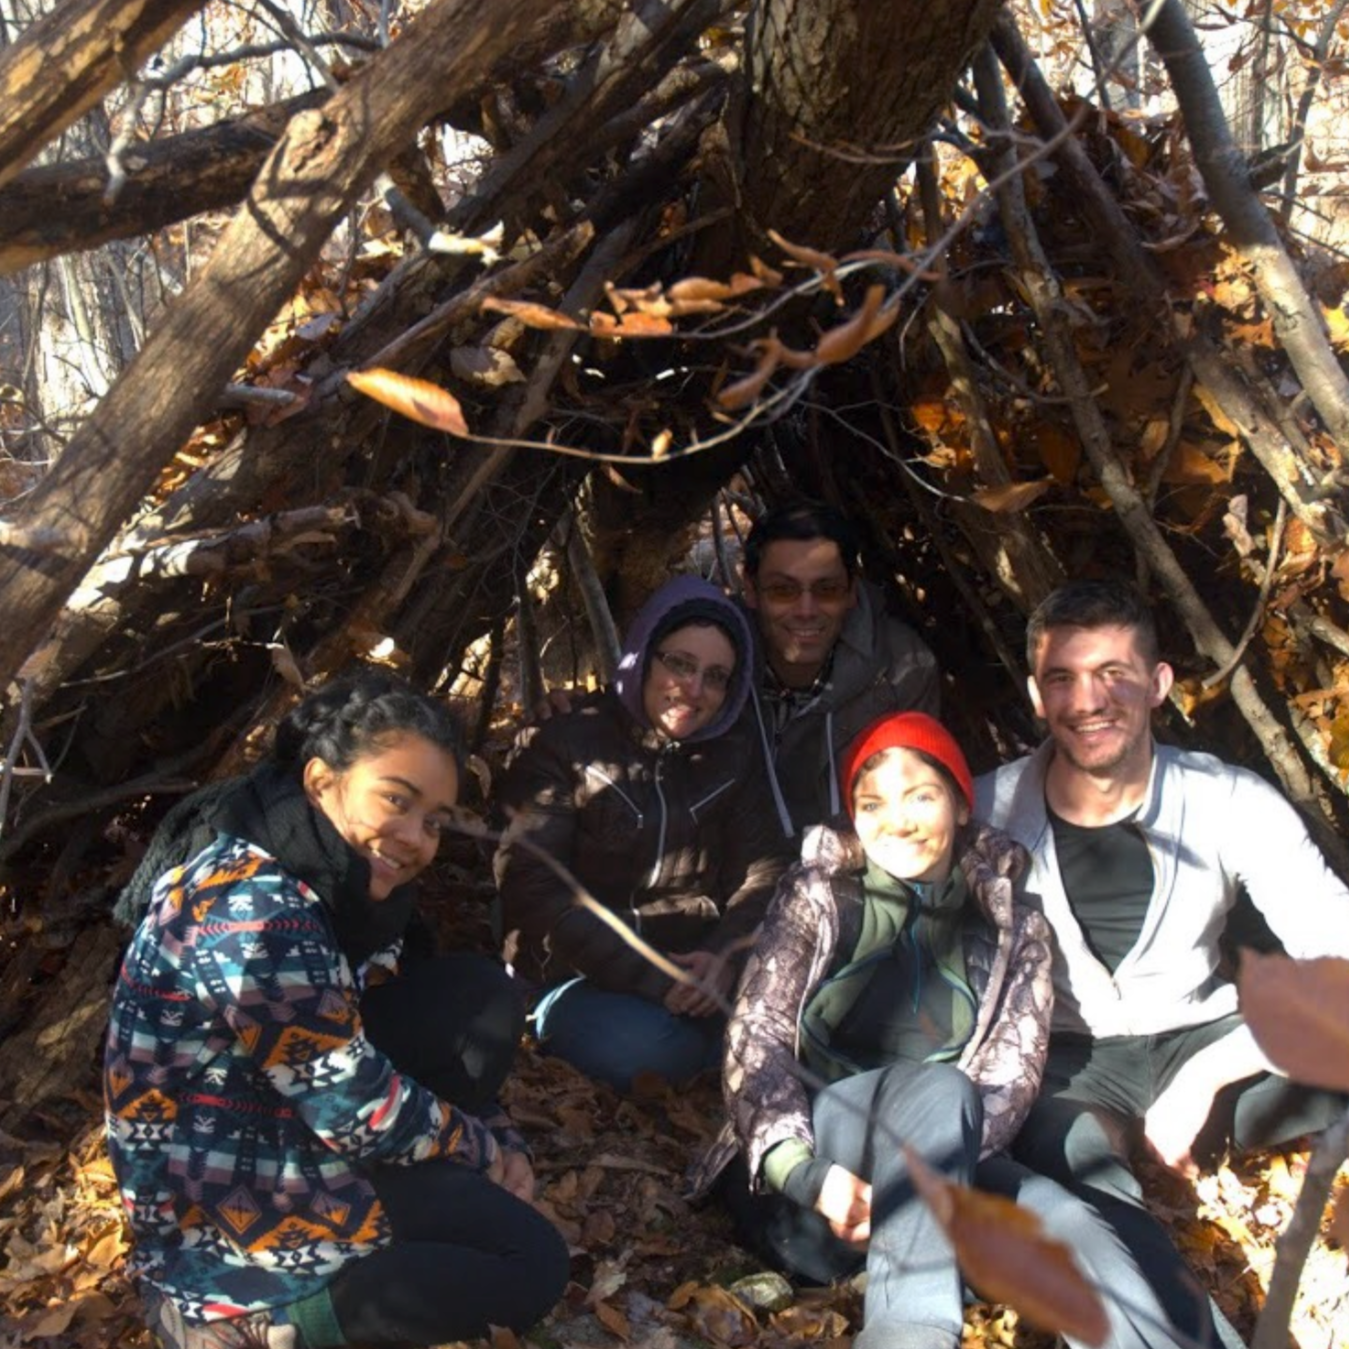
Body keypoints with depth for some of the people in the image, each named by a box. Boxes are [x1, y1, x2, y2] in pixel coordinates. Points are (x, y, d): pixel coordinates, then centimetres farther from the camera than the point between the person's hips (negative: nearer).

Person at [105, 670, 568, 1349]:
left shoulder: (333, 880, 0)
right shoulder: (254, 910, -29)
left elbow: (387, 1028, 10)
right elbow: (361, 1116, -25)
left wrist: (495, 1142, 0)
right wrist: (486, 1149, -8)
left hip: (279, 1121, 9)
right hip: (220, 1199, -9)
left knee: (479, 993, -3)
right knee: (529, 1260, -9)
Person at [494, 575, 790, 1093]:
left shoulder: (733, 758, 11)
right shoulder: (562, 748, -4)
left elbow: (762, 875, 4)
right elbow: (532, 890, -12)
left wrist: (725, 956, -18)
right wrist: (648, 977, -22)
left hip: (693, 970, 4)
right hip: (579, 976, -4)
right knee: (648, 1046, -36)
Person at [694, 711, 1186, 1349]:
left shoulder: (1012, 930, 12)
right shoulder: (819, 897, 7)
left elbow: (1010, 1077, 1)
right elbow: (755, 1040, -2)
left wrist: (918, 1172, -18)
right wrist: (807, 1174, -21)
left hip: (932, 1176, 2)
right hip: (794, 1184, -2)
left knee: (1073, 1231, -30)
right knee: (935, 1088, -33)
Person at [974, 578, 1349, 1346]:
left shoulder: (1235, 805, -8)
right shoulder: (990, 814, -8)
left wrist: (1205, 1076, -24)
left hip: (1206, 1042, 2)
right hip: (1067, 1063, -1)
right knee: (1073, 1154, -38)